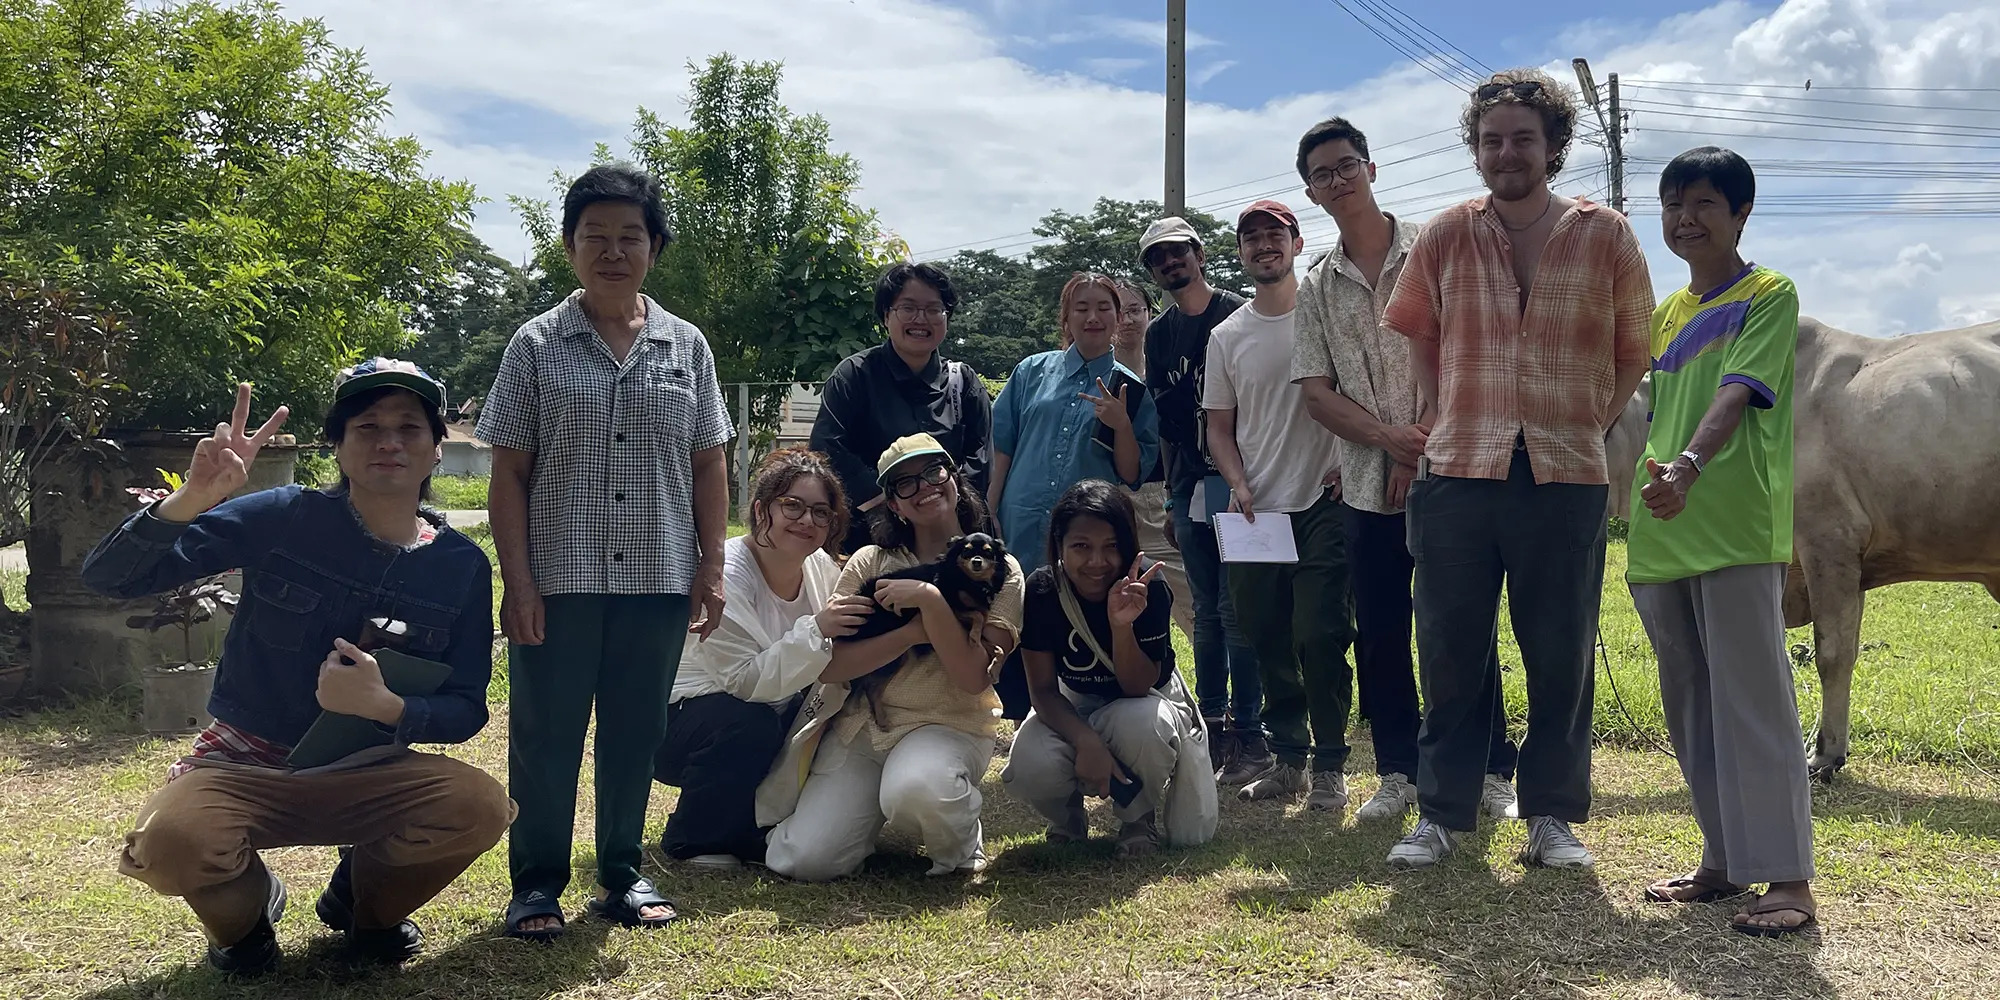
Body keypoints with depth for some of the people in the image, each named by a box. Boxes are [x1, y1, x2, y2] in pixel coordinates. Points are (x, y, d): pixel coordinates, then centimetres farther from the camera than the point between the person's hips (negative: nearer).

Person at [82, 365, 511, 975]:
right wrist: (192, 499, -32)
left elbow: (467, 710, 0)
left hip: (365, 776, 2)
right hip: (245, 766, -2)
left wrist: (386, 707, -22)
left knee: (480, 808, -28)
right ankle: (246, 911, 5)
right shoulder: (283, 519, -10)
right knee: (169, 843, -35)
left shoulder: (462, 565, -3)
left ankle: (364, 902, 8)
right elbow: (108, 577, -12)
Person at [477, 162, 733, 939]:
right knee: (546, 735, 6)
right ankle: (537, 883, 18)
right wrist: (517, 580, -8)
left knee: (636, 731, 11)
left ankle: (623, 874, 25)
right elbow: (509, 473, -2)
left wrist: (712, 566, 3)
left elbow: (707, 466, 9)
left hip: (659, 581, 2)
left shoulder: (686, 346, 7)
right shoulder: (537, 345, 0)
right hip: (559, 581, -2)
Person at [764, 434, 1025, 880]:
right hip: (858, 722, 3)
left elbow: (973, 678, -11)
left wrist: (931, 600, -19)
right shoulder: (870, 562, 7)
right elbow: (829, 667, -5)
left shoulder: (999, 570, 1)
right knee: (804, 859, -16)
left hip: (946, 726, -2)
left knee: (916, 789, -38)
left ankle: (962, 833, -2)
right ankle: (875, 810, 17)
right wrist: (915, 631, -15)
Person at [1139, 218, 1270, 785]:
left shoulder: (1239, 315, -2)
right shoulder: (1158, 334, 15)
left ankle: (1250, 735, 0)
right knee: (1206, 612, 11)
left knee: (1236, 611, -7)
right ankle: (1212, 728, 19)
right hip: (1188, 488, 6)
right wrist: (1171, 492, 16)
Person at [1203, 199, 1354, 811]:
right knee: (1269, 641, 9)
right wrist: (1238, 484, -3)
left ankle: (1329, 766, 5)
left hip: (1322, 505, -4)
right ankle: (1288, 759, 21)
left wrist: (1349, 460, -9)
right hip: (1254, 510, 4)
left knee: (1321, 638, -7)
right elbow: (1219, 427, 13)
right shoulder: (1227, 336, 9)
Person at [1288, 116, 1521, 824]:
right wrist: (1392, 439, -11)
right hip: (1367, 485, 4)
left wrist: (1428, 439, -12)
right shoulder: (1316, 289, 11)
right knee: (1379, 633, 7)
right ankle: (1399, 772, 19)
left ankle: (1492, 772, 12)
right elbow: (1316, 392, 5)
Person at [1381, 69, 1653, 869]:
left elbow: (1634, 351, 12)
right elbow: (1418, 336, 18)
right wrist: (1446, 416, 11)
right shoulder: (1444, 238, 4)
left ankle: (1552, 816, 19)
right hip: (1458, 473, 1)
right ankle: (1439, 812, 16)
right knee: (1450, 652, 6)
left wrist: (1590, 421, 4)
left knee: (1561, 655, 6)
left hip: (1566, 476, 0)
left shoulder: (1606, 238, 1)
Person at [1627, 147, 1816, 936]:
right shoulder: (1667, 311, 18)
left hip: (1737, 532, -7)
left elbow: (1737, 394, -17)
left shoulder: (1769, 295, -2)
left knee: (1753, 704, -7)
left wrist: (1690, 465, -32)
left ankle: (1788, 878, -1)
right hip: (1662, 534, 7)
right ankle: (1724, 861, 23)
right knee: (1689, 709, 12)